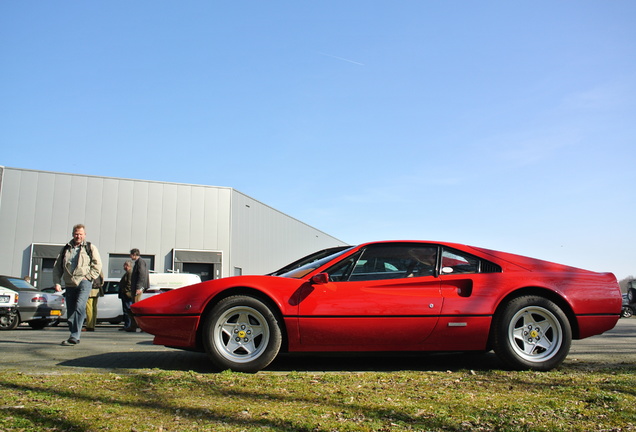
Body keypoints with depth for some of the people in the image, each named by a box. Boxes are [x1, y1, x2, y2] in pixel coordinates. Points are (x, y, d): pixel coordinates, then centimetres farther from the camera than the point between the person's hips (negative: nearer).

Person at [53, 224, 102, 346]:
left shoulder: (90, 248, 8)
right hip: (69, 285, 5)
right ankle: (75, 336, 16)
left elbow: (97, 265, 2)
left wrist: (88, 277, -9)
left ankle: (74, 337, -22)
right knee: (70, 312, 7)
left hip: (84, 283, -5)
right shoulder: (66, 249, 18)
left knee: (79, 308, -19)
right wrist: (57, 282, 5)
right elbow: (57, 267, 17)